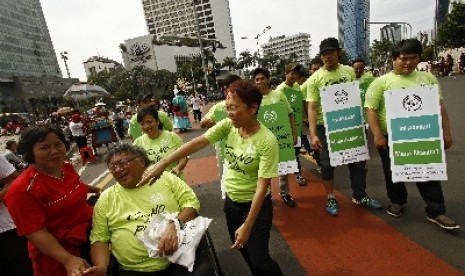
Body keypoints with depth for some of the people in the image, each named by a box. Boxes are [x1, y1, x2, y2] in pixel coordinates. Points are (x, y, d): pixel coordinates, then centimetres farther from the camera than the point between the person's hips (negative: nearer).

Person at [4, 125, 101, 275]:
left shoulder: (66, 167, -5)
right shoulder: (22, 190, -25)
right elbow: (36, 232, -26)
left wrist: (95, 189, 30)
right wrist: (68, 259, -34)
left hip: (93, 231, 7)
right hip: (59, 253, -6)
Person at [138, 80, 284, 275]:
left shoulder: (267, 141, -27)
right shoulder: (228, 125, -12)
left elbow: (262, 186, -25)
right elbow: (198, 143, -18)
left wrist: (247, 226, -22)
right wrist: (162, 164, -24)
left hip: (256, 204, -5)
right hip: (231, 201, 5)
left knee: (259, 260, 4)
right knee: (243, 250, 23)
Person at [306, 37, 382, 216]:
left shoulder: (349, 72, 3)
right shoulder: (315, 79, -8)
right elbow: (312, 108, -12)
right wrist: (313, 134, -19)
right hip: (325, 126, -4)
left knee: (358, 160, 13)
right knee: (327, 163, 6)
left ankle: (360, 196, 32)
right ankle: (331, 198, 24)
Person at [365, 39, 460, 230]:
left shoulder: (427, 78, 8)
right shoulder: (381, 82, -4)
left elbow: (439, 106, 11)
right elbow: (371, 110, -9)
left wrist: (446, 132, 6)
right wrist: (378, 135, -18)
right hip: (391, 137, -2)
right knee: (393, 173, 13)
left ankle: (436, 212, 22)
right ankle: (397, 201, 36)